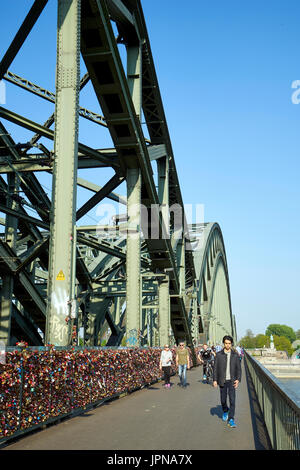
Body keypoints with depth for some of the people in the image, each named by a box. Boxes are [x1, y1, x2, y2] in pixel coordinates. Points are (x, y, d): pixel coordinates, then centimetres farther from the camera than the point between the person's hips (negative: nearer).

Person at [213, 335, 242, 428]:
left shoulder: (235, 355, 0)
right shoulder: (219, 354, -2)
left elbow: (239, 368, 3)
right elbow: (215, 368, 0)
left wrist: (238, 379, -8)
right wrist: (214, 380, -6)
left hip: (232, 381, 0)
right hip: (222, 381, 0)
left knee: (232, 400, -9)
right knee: (223, 399, 10)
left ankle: (231, 420, -5)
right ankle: (225, 411, 40)